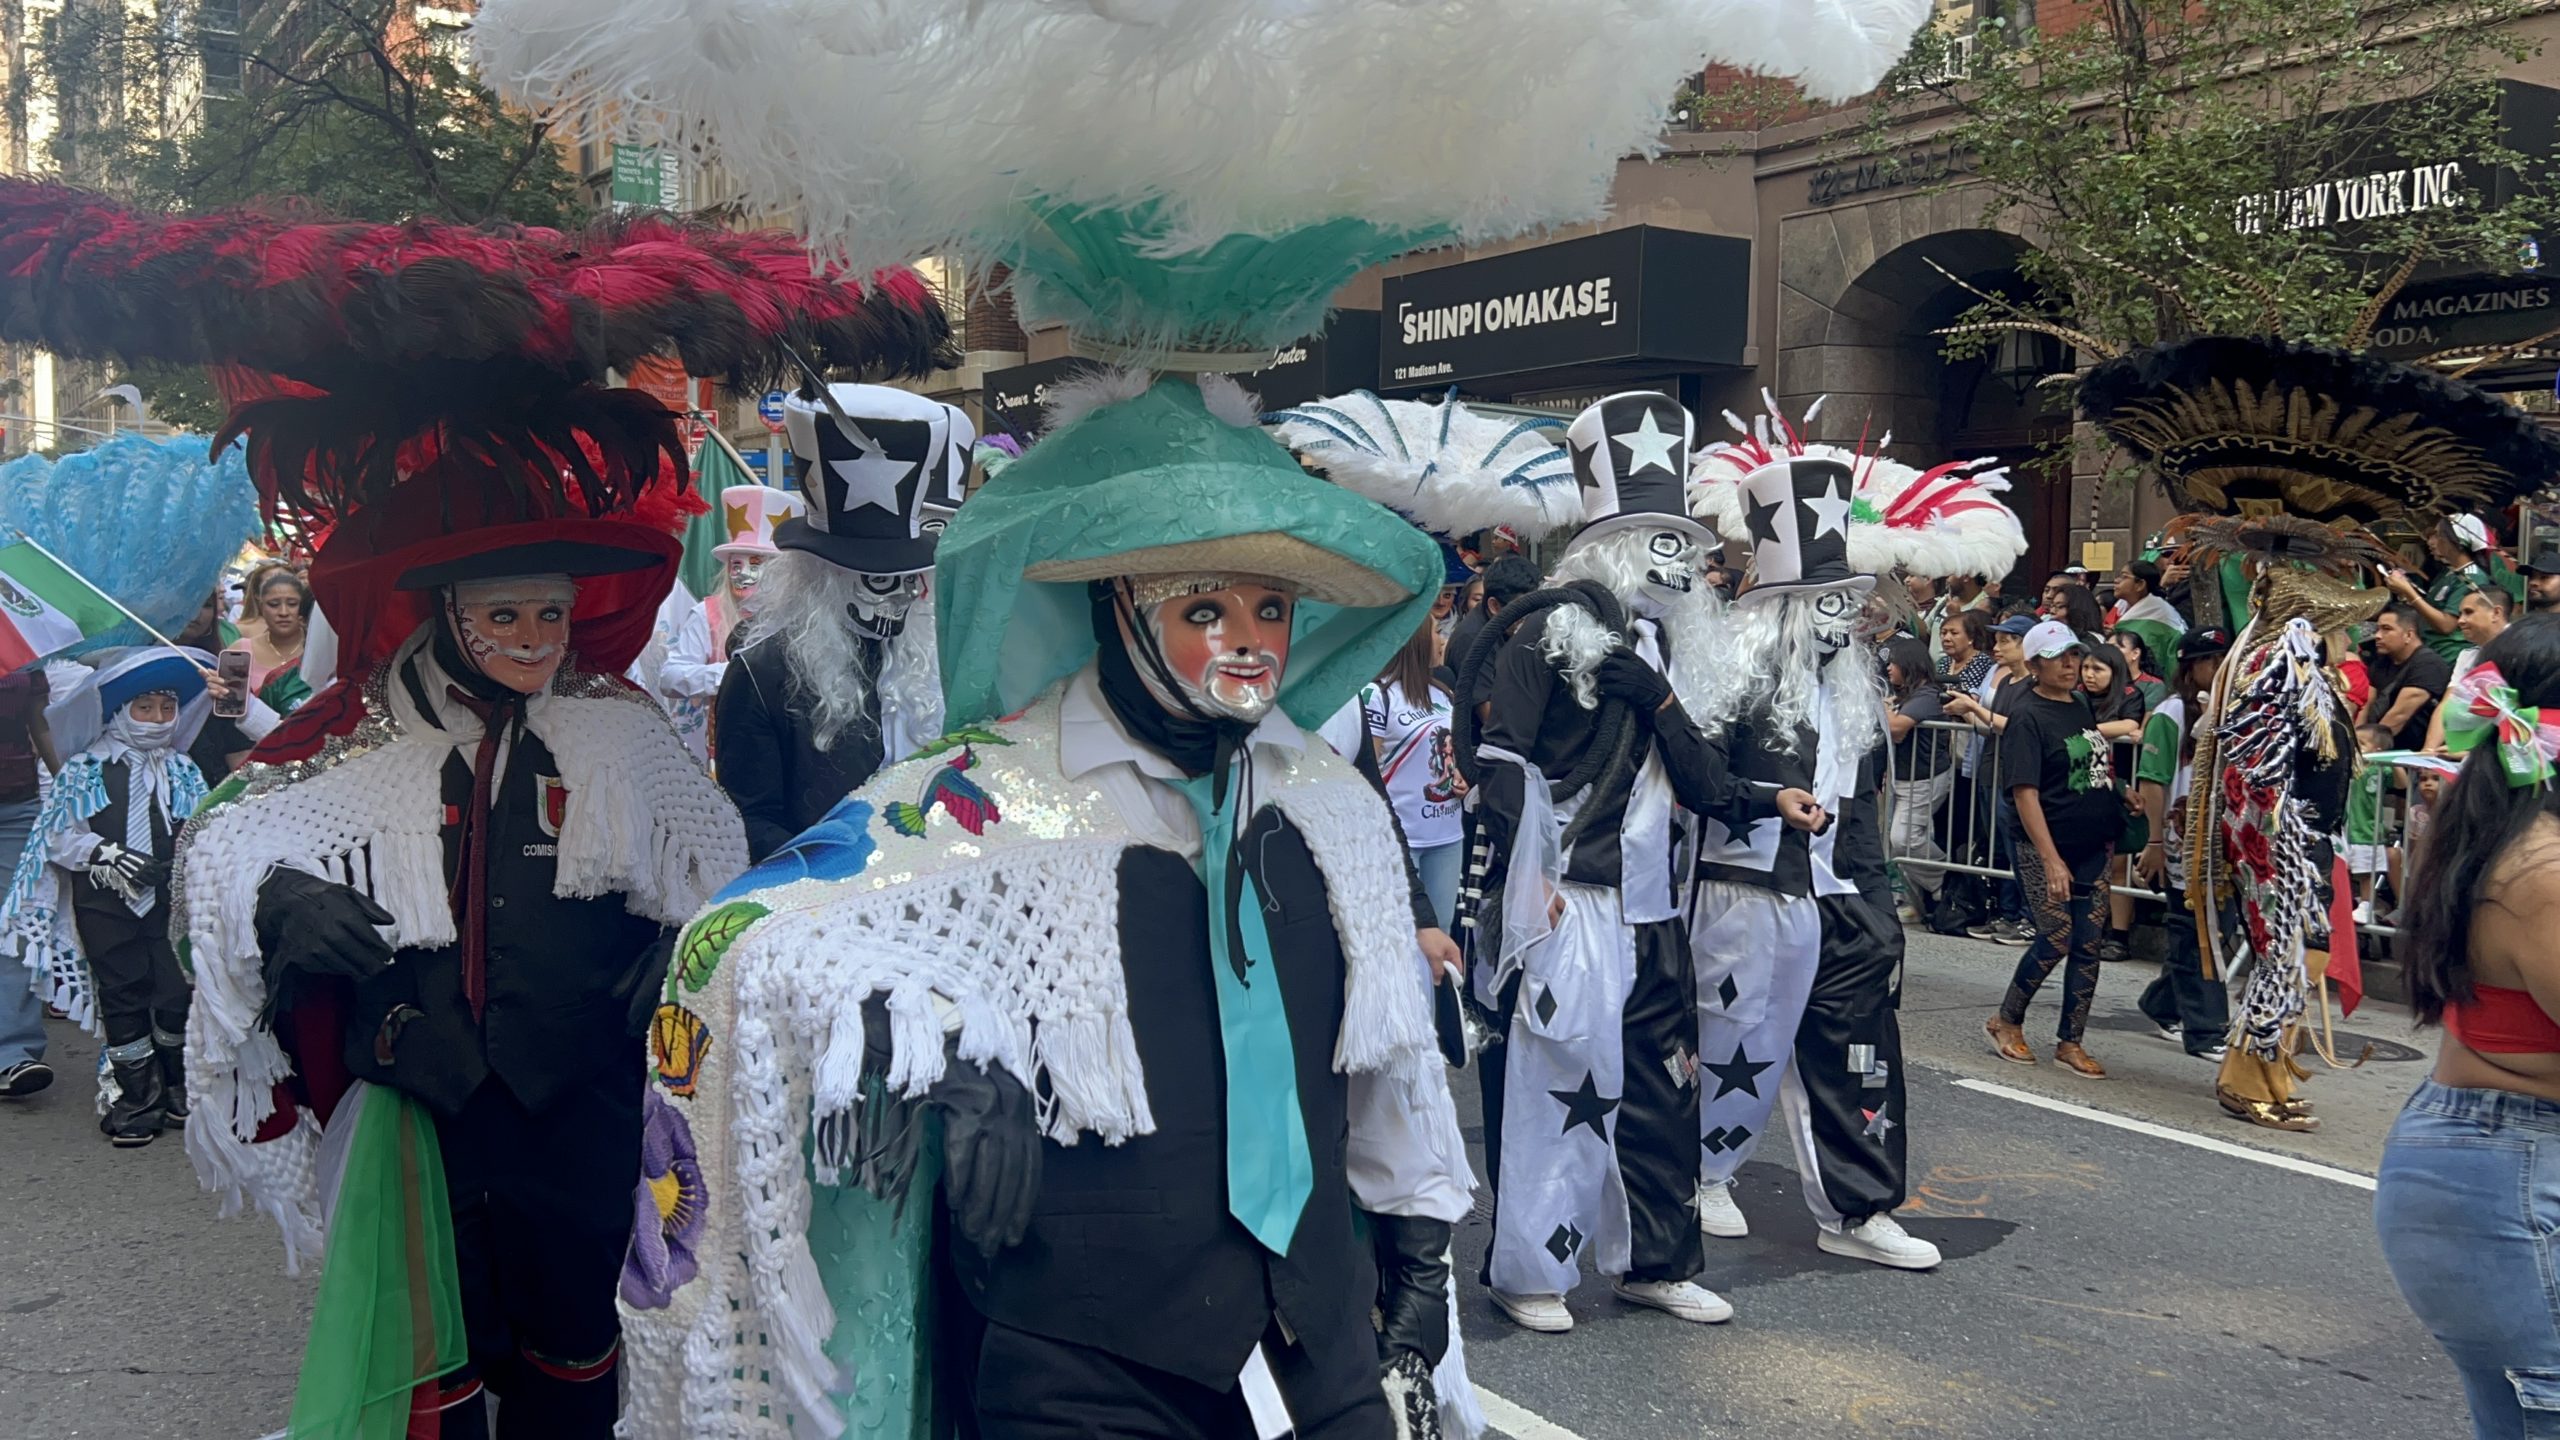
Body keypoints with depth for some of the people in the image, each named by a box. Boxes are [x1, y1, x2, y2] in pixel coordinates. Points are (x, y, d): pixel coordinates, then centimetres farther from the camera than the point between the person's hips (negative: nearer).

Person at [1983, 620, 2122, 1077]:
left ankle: (2070, 1042, 13)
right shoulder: (2027, 718, -11)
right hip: (2043, 849, -7)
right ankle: (2007, 1020, 13)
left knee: (2088, 944, 4)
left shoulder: (2081, 705, 10)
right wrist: (2051, 859, -22)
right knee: (2056, 939, -8)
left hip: (2092, 847, 7)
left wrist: (2110, 830, 13)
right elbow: (2025, 792, -17)